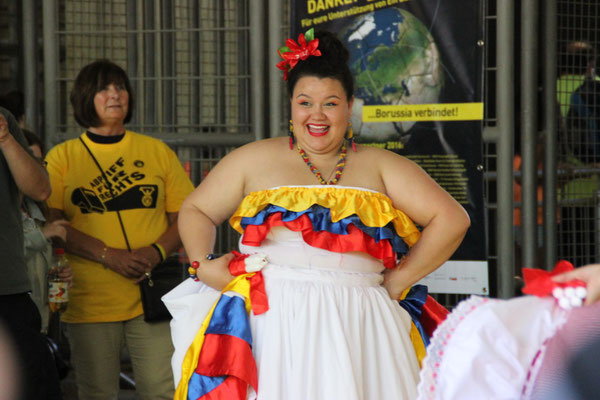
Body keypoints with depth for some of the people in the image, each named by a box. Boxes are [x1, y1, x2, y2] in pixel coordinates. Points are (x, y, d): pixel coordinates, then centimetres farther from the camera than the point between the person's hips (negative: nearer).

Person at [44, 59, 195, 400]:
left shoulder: (158, 151, 13)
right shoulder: (62, 157, 8)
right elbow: (50, 224, -3)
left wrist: (157, 251, -8)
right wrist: (108, 255, -15)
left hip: (151, 296, 1)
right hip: (90, 301, -1)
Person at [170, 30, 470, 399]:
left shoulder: (380, 167, 10)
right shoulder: (254, 159, 12)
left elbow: (452, 219, 6)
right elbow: (195, 210, 19)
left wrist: (398, 280, 0)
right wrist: (204, 265, 1)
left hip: (355, 329, 1)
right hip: (270, 325, 0)